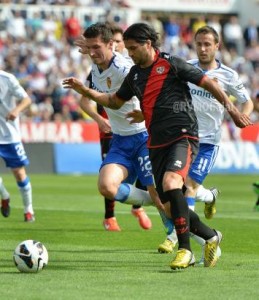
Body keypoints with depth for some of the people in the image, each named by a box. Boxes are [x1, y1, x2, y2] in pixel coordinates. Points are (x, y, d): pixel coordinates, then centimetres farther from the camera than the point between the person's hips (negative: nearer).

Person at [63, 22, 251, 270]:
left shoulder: (172, 64, -6)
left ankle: (184, 248, -24)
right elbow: (115, 101, 25)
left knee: (171, 183, -31)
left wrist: (231, 109, -7)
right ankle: (211, 237, 26)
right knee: (170, 207, 4)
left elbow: (207, 83, -3)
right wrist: (85, 91, 13)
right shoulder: (135, 74, 13)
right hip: (157, 143, 7)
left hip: (183, 136, -7)